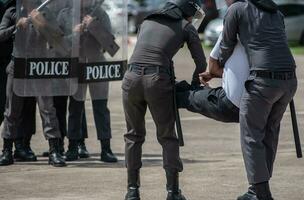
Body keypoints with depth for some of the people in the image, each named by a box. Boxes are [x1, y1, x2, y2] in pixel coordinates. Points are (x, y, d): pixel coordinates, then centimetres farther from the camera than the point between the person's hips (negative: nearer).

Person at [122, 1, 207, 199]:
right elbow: (201, 64, 12)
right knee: (167, 137, 10)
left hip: (132, 77, 3)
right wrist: (194, 87, 29)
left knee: (134, 135, 17)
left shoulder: (147, 21, 26)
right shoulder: (186, 28, 13)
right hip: (157, 79, -3)